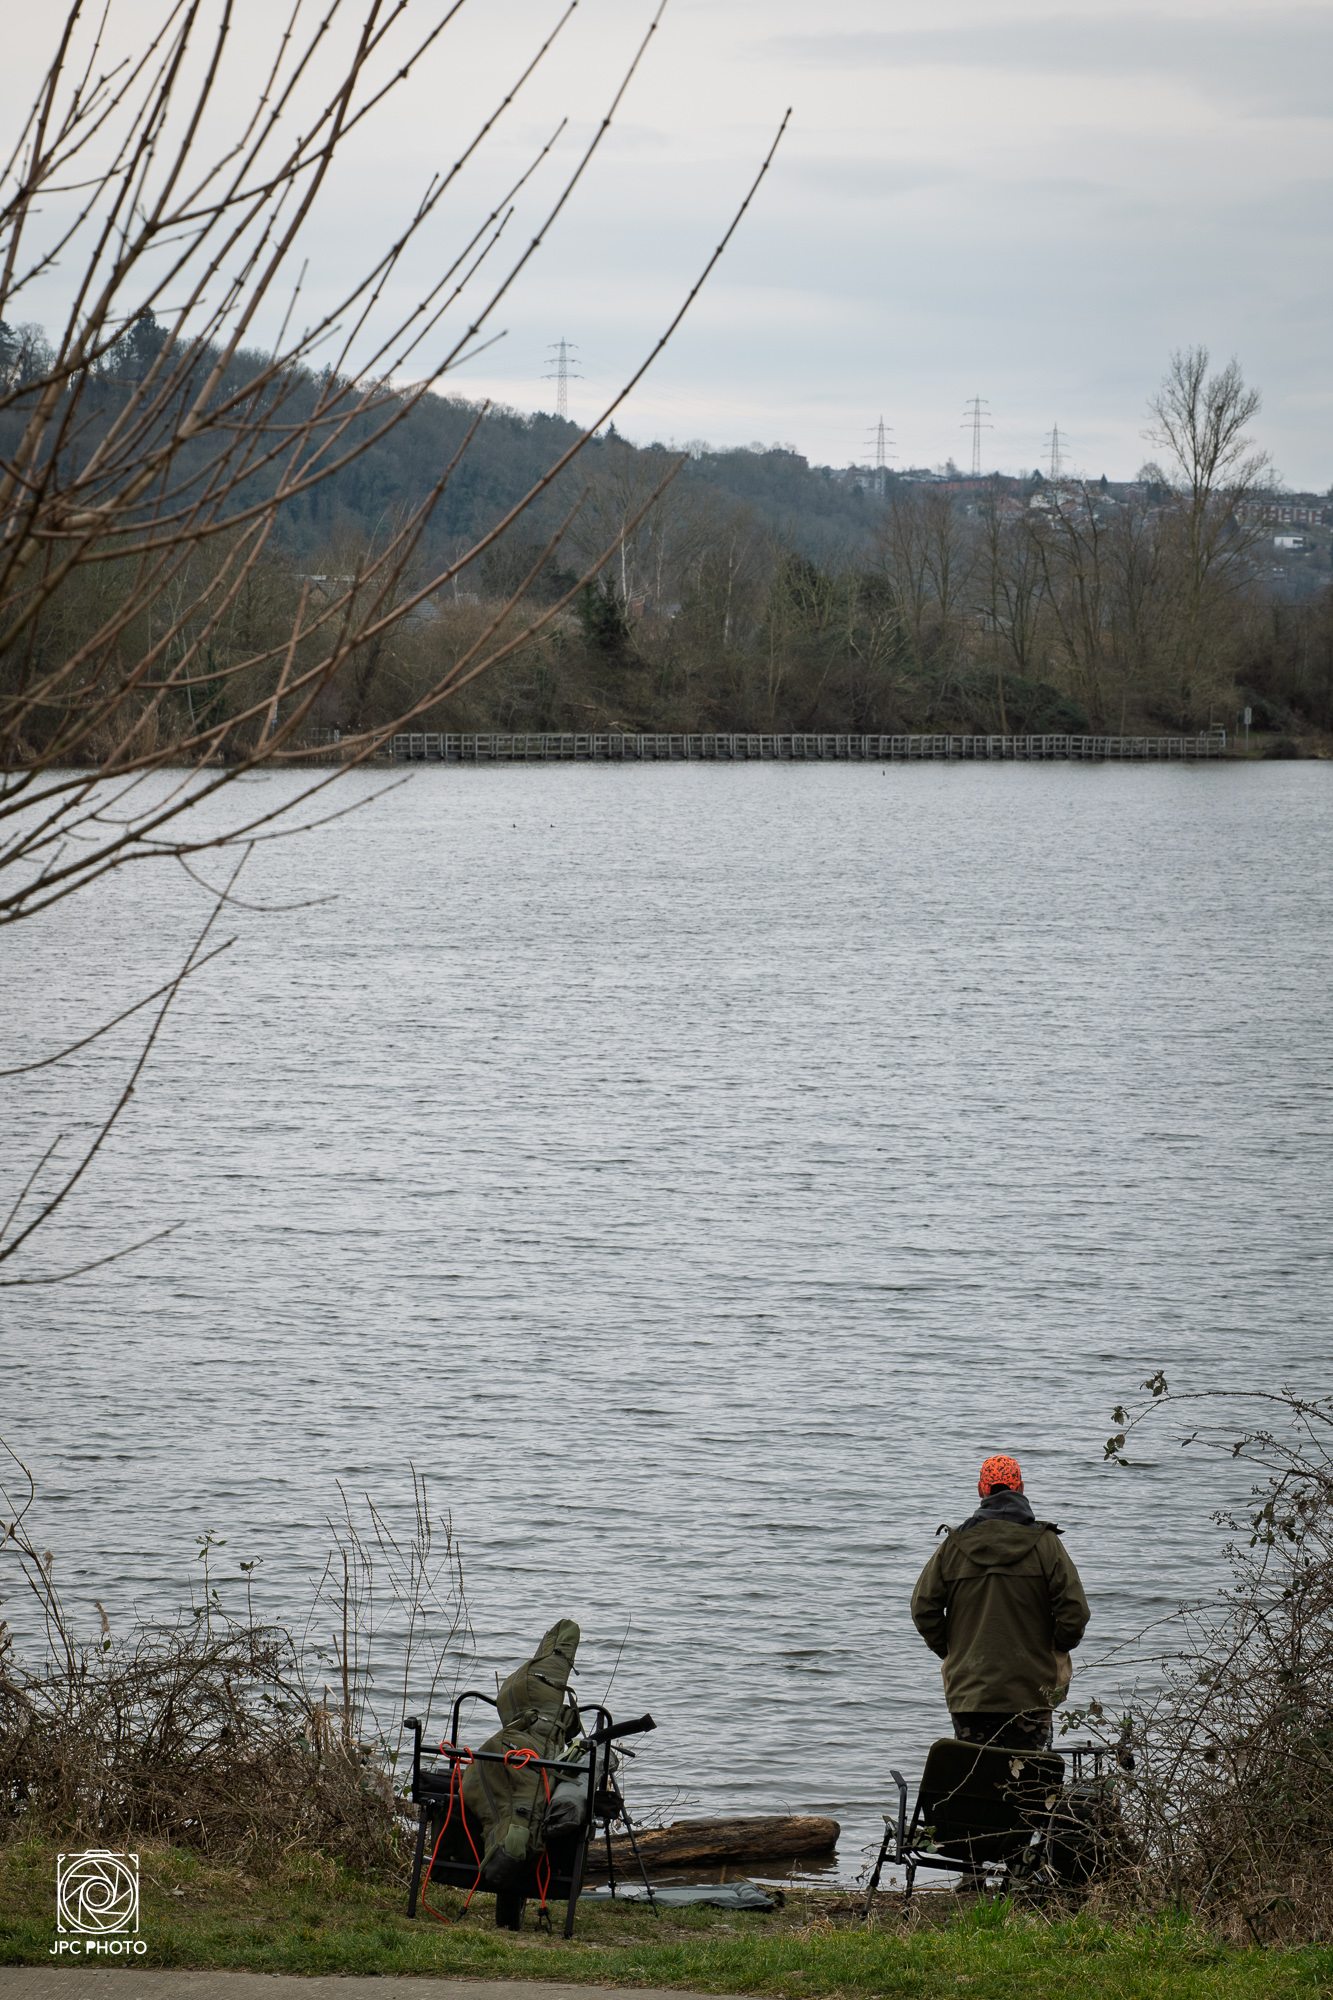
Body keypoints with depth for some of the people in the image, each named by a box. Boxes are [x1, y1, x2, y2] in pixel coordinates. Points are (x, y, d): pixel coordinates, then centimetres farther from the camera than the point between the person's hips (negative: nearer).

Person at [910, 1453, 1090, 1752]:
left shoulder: (954, 1544, 2)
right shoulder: (1044, 1542, -3)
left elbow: (923, 1607, 3)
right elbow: (1074, 1612, -7)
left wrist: (947, 1651, 15)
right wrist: (1059, 1649, 10)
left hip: (968, 1691, 1)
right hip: (1030, 1694, -1)